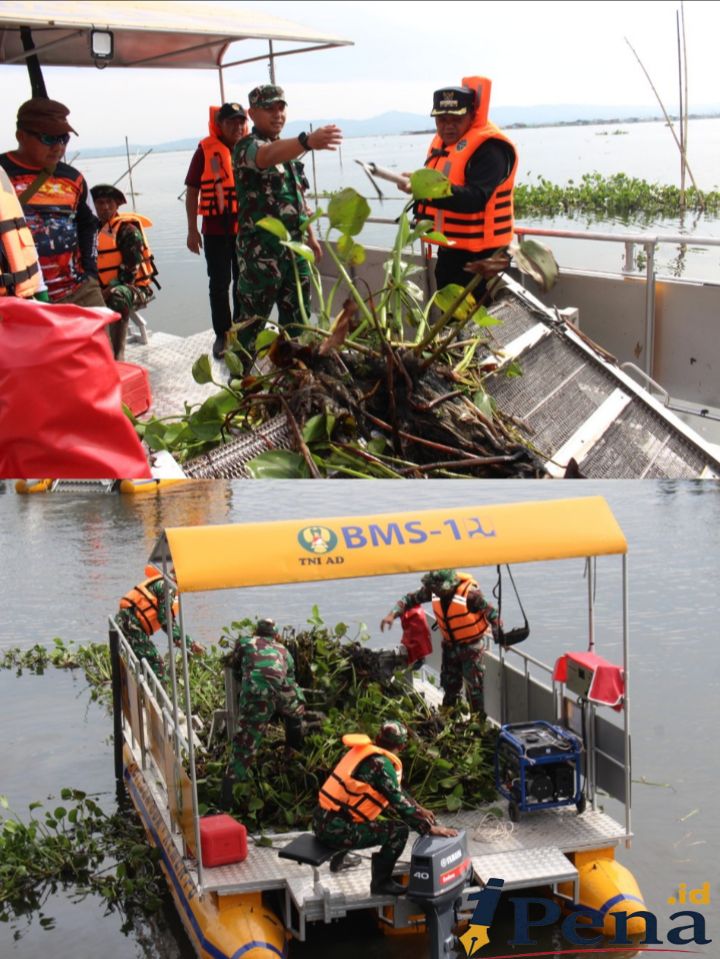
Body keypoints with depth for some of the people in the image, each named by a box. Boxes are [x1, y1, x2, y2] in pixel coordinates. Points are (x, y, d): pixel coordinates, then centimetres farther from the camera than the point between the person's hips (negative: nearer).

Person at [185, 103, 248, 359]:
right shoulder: (206, 150, -3)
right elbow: (192, 190, 0)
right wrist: (192, 230, -3)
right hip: (216, 229, -2)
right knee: (219, 284, 4)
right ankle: (222, 335, 13)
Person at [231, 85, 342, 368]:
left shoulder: (287, 149, 15)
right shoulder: (247, 148, -13)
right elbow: (268, 156, -39)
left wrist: (310, 236, 20)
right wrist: (308, 141, -57)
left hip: (295, 248, 8)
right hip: (261, 252, -8)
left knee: (296, 318, 16)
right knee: (253, 321, -2)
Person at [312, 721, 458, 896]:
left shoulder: (365, 752, 11)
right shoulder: (380, 763, -16)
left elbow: (396, 790, 22)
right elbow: (400, 803, -18)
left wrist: (418, 809, 25)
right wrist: (429, 828, -13)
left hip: (323, 820, 9)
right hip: (335, 829, -9)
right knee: (399, 830, -11)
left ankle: (340, 857, 44)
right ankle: (381, 883, -1)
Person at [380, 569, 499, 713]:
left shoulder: (470, 593, -28)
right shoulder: (432, 590, -12)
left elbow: (492, 614, -19)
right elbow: (411, 598, 1)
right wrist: (392, 614, -13)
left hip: (471, 646, -5)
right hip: (450, 646, 6)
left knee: (473, 688, -4)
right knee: (450, 687, 16)